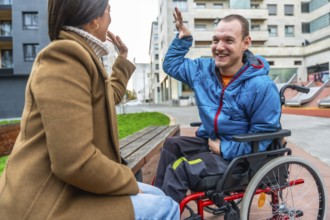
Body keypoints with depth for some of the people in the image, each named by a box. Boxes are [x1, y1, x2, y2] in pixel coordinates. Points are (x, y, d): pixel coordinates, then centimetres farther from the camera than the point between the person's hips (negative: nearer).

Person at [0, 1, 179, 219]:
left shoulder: (79, 56, 13)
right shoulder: (65, 57, -20)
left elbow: (110, 97, 33)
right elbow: (74, 162, -28)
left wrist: (123, 58, 36)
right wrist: (130, 183, -13)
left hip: (68, 190, 10)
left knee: (155, 196, 13)